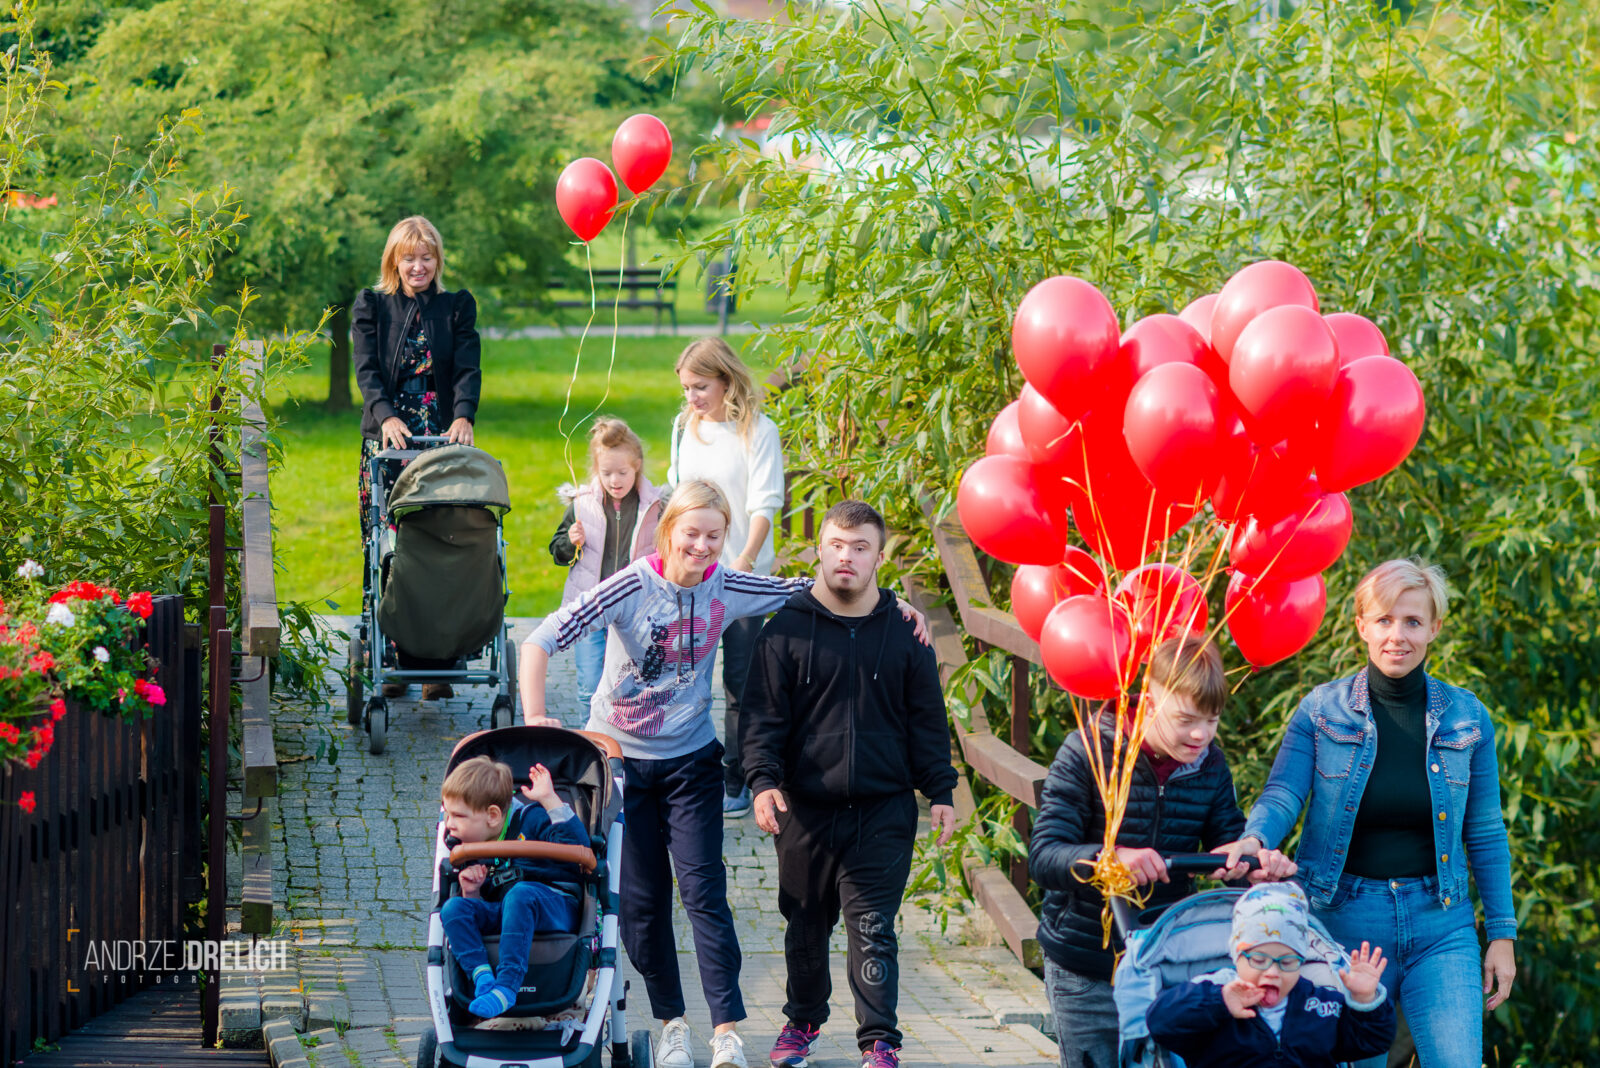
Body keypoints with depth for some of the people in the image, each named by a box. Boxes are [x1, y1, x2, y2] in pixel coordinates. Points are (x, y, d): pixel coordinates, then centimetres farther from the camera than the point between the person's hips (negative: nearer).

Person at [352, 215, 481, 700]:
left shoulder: (457, 307, 11)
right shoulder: (370, 306, 10)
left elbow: (467, 369, 0)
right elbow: (367, 370, -3)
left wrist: (463, 417, -19)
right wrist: (387, 417, -21)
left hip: (442, 441, 0)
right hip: (386, 440, 0)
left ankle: (438, 665, -4)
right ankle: (392, 664, 1)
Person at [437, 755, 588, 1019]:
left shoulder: (529, 820, -2)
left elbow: (577, 846, -19)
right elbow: (478, 907, 18)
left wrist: (550, 800, -22)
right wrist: (471, 892, -5)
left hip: (556, 907, -6)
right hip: (501, 914, 6)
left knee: (520, 894, -39)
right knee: (453, 908, -17)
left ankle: (506, 987, -46)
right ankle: (481, 975, -35)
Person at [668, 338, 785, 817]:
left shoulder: (758, 431, -8)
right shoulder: (685, 426, 9)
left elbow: (764, 503, -12)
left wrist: (745, 559, -23)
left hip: (742, 573, -5)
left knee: (740, 681, 2)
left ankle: (735, 781, 10)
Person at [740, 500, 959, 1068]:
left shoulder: (904, 632, 5)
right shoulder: (787, 629, 1)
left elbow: (927, 719, 10)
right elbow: (762, 715, 0)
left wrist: (940, 791, 5)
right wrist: (763, 779, -14)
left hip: (884, 810, -1)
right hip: (805, 808, 1)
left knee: (873, 929, -5)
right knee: (805, 925, 14)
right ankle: (803, 1019, 34)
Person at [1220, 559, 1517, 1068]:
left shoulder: (1466, 717, 4)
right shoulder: (1322, 711, -1)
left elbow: (1485, 833, 9)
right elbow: (1281, 796, -9)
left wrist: (1502, 932, 7)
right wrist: (1253, 841, -32)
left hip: (1438, 924, 1)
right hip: (1343, 917, -1)